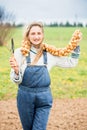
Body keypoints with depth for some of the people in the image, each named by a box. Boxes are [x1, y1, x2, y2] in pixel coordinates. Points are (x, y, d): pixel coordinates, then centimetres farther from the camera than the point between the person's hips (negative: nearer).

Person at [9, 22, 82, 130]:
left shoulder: (51, 53, 1)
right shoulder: (20, 53, -6)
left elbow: (71, 63, 11)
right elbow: (16, 80, -5)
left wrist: (76, 46, 2)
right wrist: (16, 71, -25)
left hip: (44, 97, 0)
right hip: (25, 96, 0)